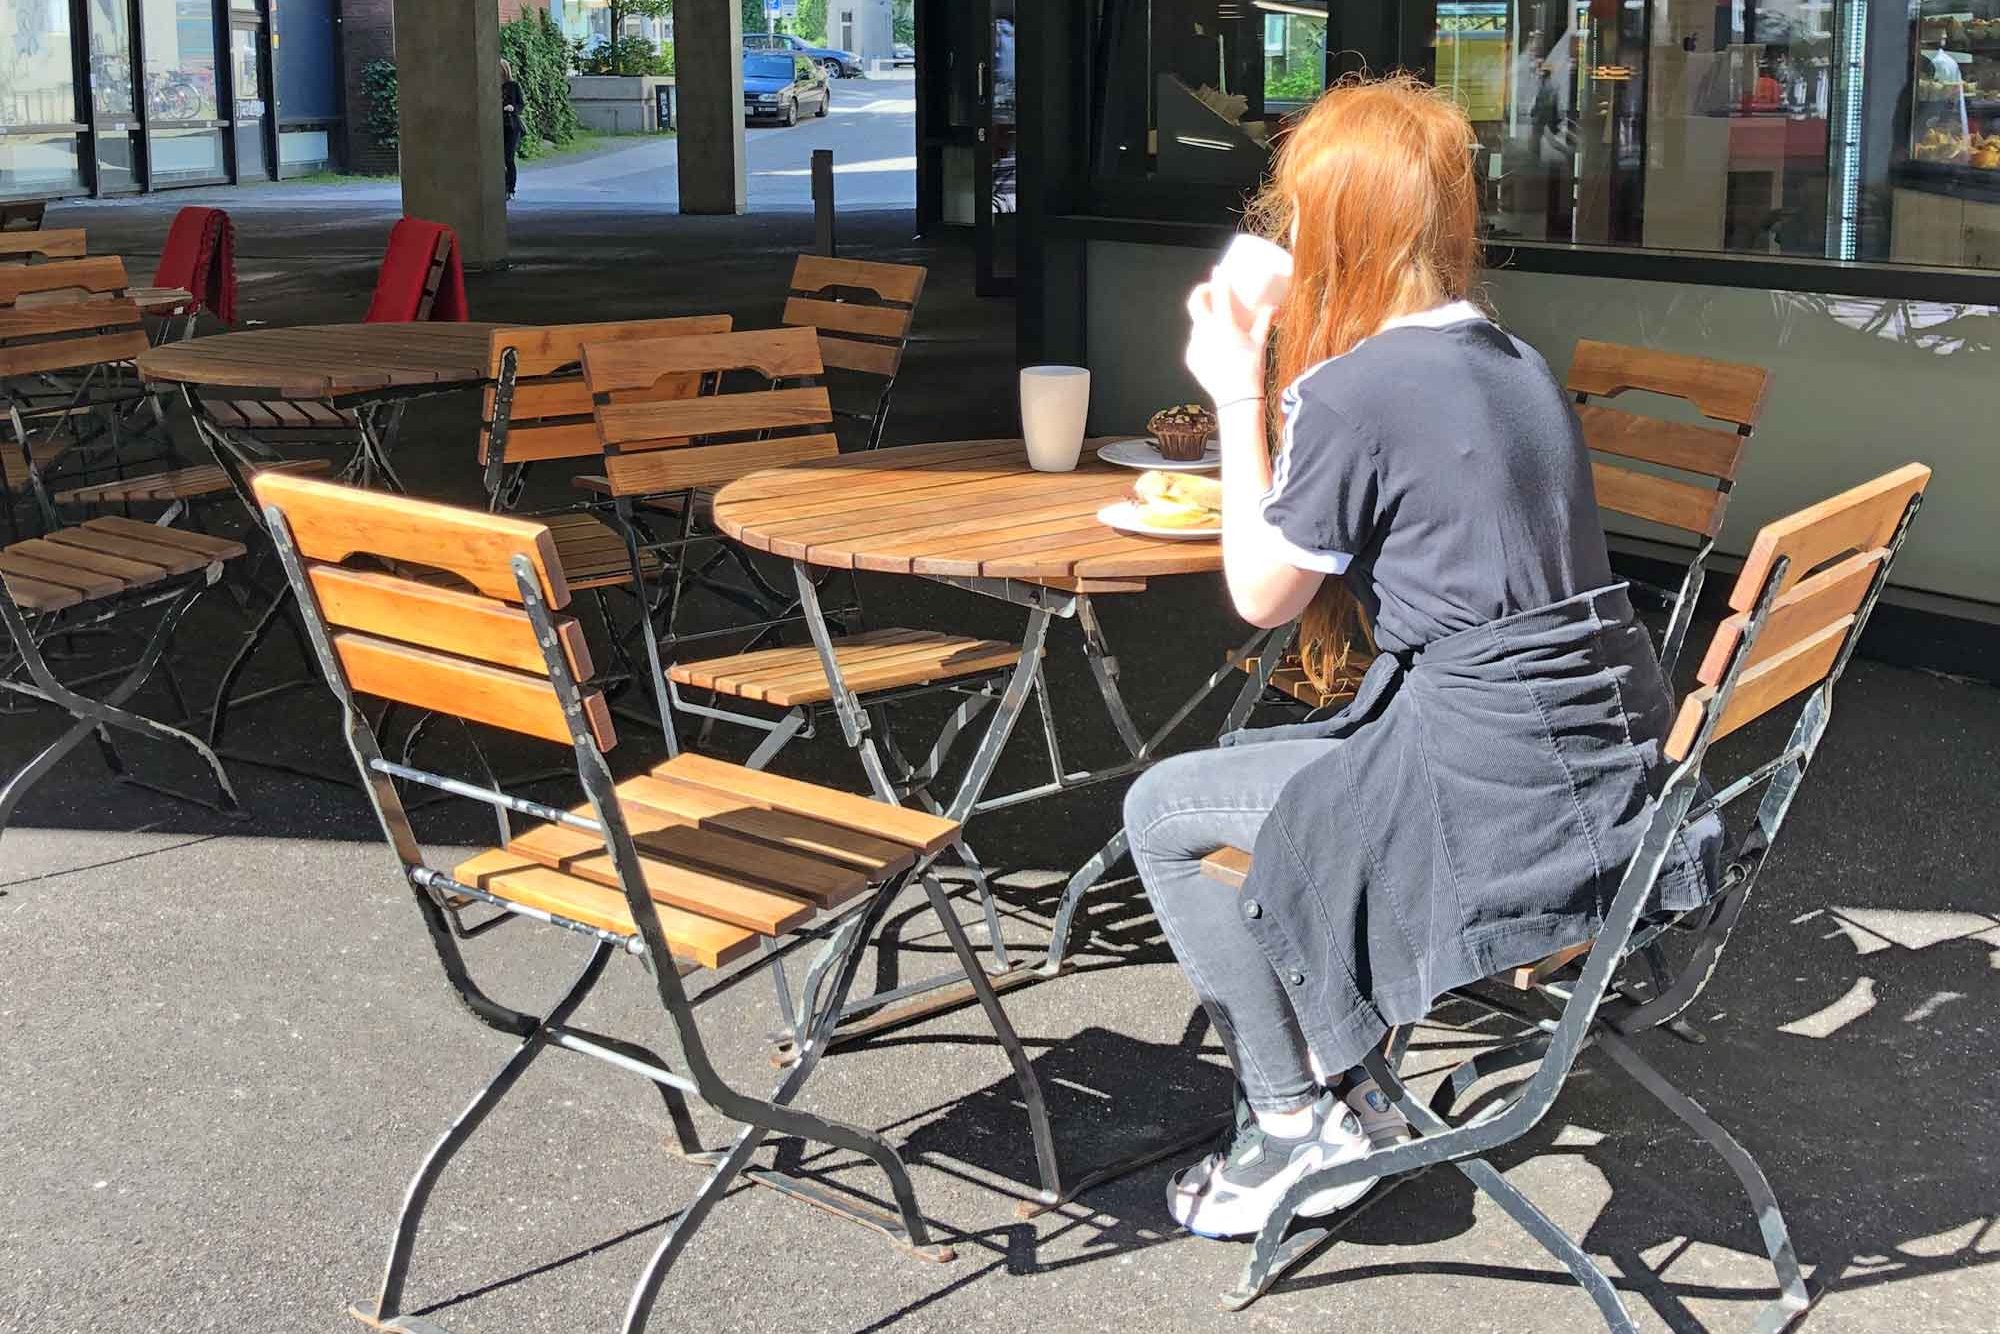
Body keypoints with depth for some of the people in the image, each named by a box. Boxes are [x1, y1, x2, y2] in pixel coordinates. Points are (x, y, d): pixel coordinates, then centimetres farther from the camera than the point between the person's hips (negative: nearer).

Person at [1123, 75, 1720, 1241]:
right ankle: (1337, 1089, 32)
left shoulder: (1350, 391, -15)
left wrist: (1239, 396, 4)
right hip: (1610, 778, 9)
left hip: (1495, 791, -9)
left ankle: (1305, 1121, 17)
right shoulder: (1515, 363, 11)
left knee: (1165, 812, 8)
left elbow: (1263, 595, -3)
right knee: (1256, 766, 29)